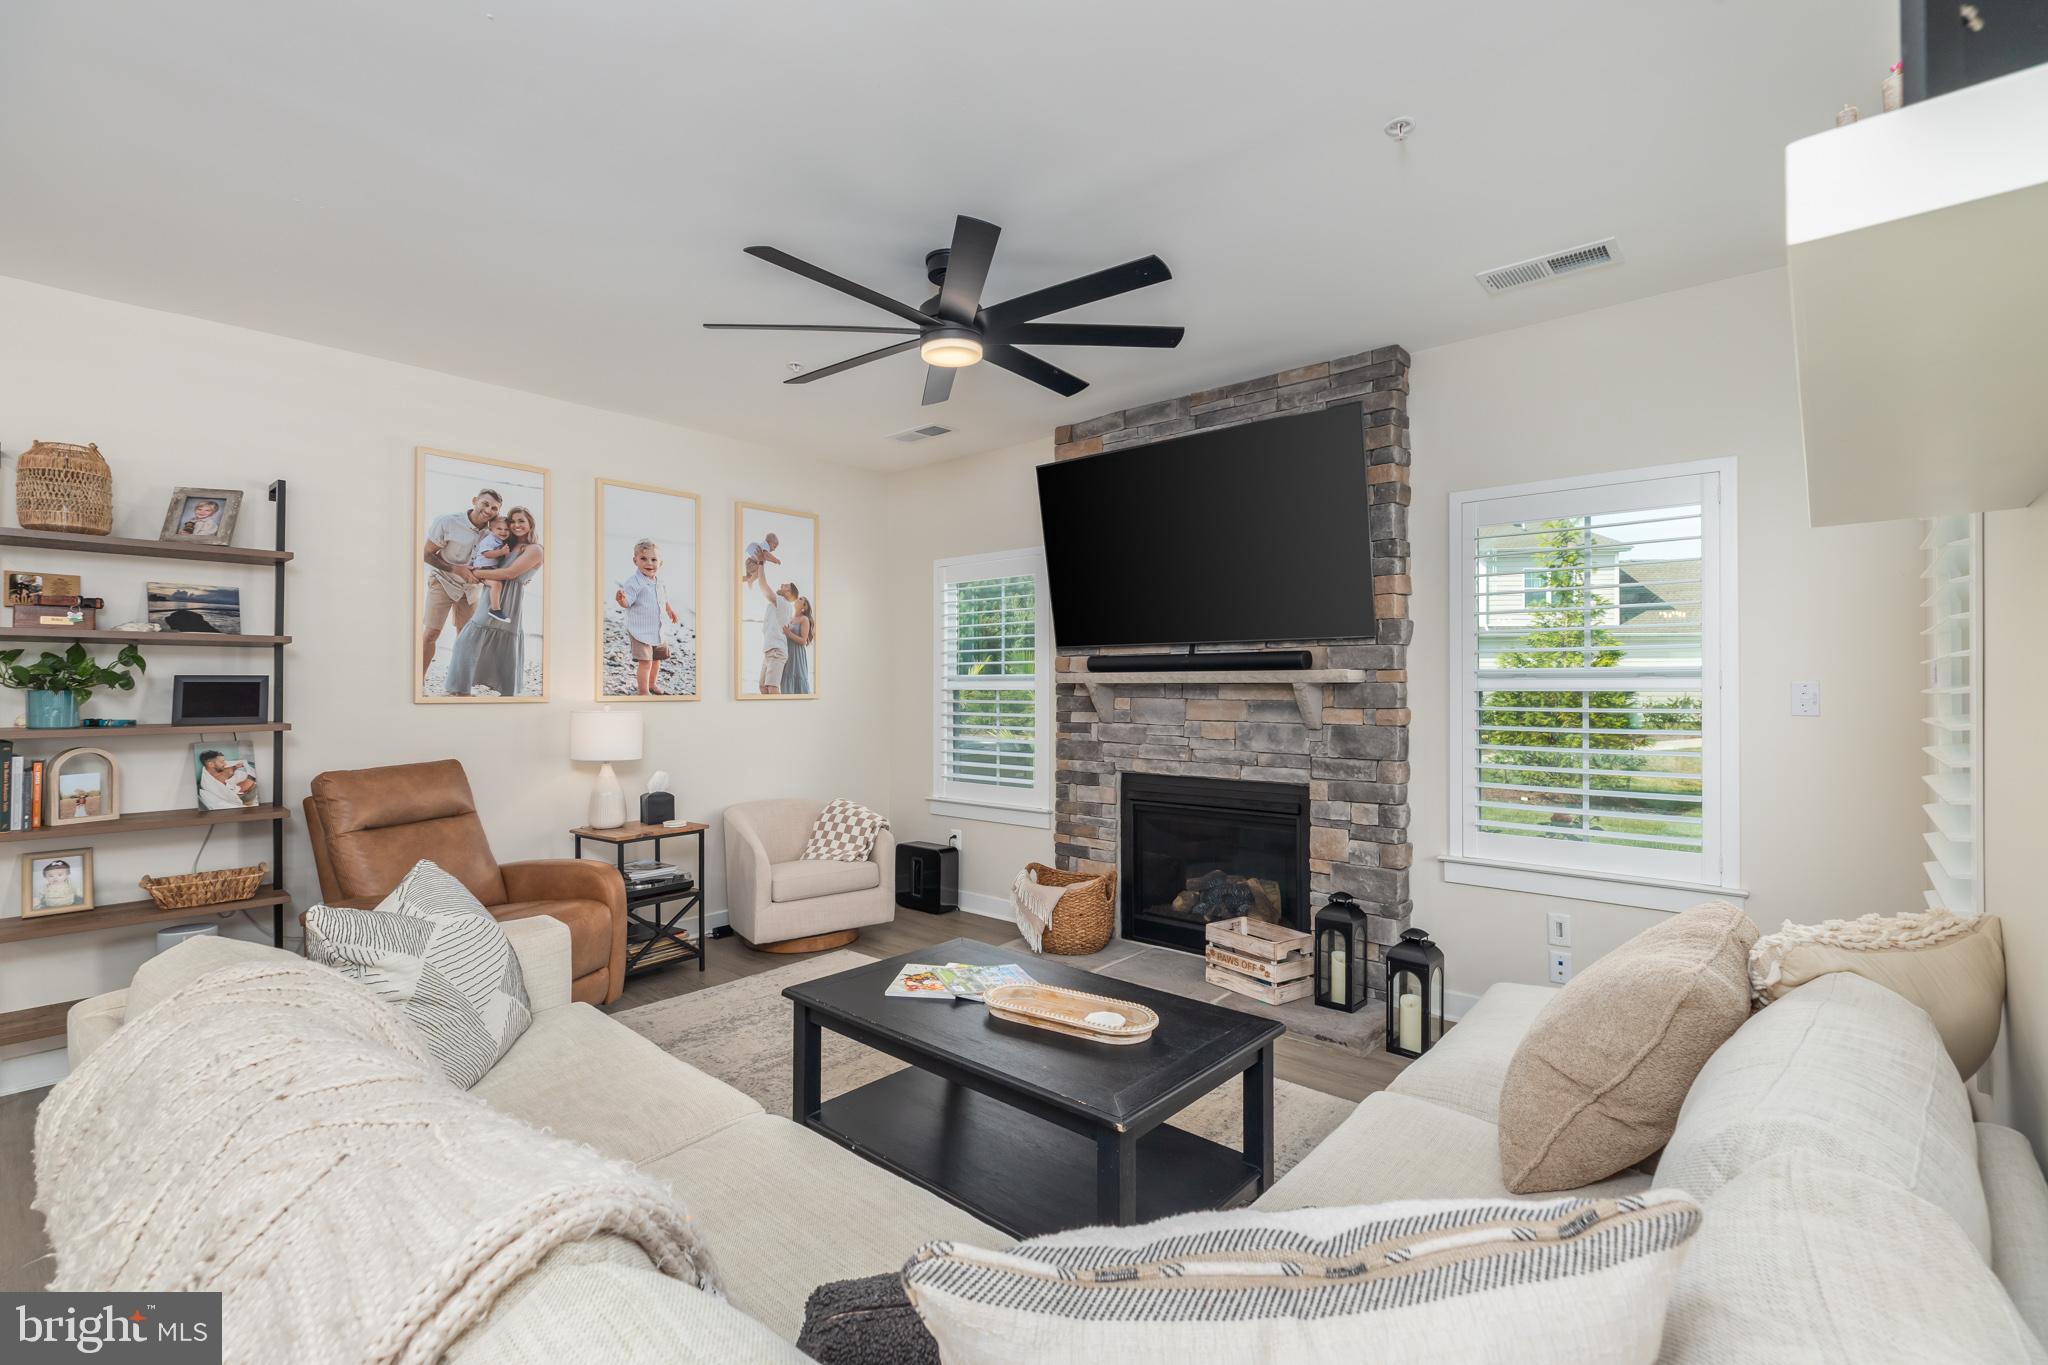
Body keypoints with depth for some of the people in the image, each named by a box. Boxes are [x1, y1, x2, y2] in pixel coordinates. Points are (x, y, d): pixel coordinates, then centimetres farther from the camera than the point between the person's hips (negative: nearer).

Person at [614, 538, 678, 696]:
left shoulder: (659, 580, 4)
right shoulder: (634, 582, -19)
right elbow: (627, 603, -26)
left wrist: (669, 610, 19)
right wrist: (621, 598, -46)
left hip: (656, 629, 8)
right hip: (639, 630, -8)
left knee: (656, 660, 20)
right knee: (645, 662, -7)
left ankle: (651, 685, 40)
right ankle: (644, 692, 7)